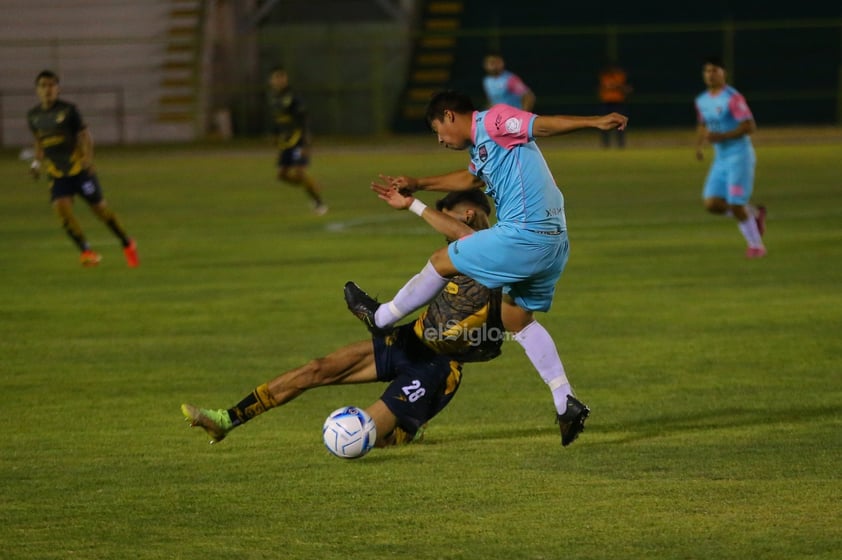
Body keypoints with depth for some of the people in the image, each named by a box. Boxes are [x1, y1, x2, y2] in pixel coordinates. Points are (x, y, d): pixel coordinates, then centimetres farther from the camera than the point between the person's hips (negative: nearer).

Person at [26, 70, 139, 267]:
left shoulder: (68, 110, -8)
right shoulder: (33, 116, 4)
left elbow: (84, 135, -7)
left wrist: (88, 158, -23)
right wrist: (37, 162, 7)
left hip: (80, 169, -3)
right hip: (57, 174, 3)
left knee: (99, 208, 2)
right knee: (61, 207, -21)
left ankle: (127, 245, 23)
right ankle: (86, 251, -12)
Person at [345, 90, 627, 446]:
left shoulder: (492, 122, -6)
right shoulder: (481, 145, 23)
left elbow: (544, 124, -15)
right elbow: (469, 179, 40)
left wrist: (595, 122, -26)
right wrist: (418, 185, 43)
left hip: (524, 236, -10)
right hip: (552, 242, 10)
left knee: (442, 262, 7)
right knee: (518, 319, 18)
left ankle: (381, 318, 26)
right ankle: (567, 403, 11)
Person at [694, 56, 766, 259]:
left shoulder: (733, 98, -16)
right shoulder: (702, 101, 8)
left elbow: (750, 126, -20)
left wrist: (722, 136, -25)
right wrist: (698, 145, 5)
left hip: (739, 156, -7)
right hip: (720, 158, 7)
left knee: (736, 205, -9)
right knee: (712, 204, -3)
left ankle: (756, 245, 11)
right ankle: (754, 214, 19)